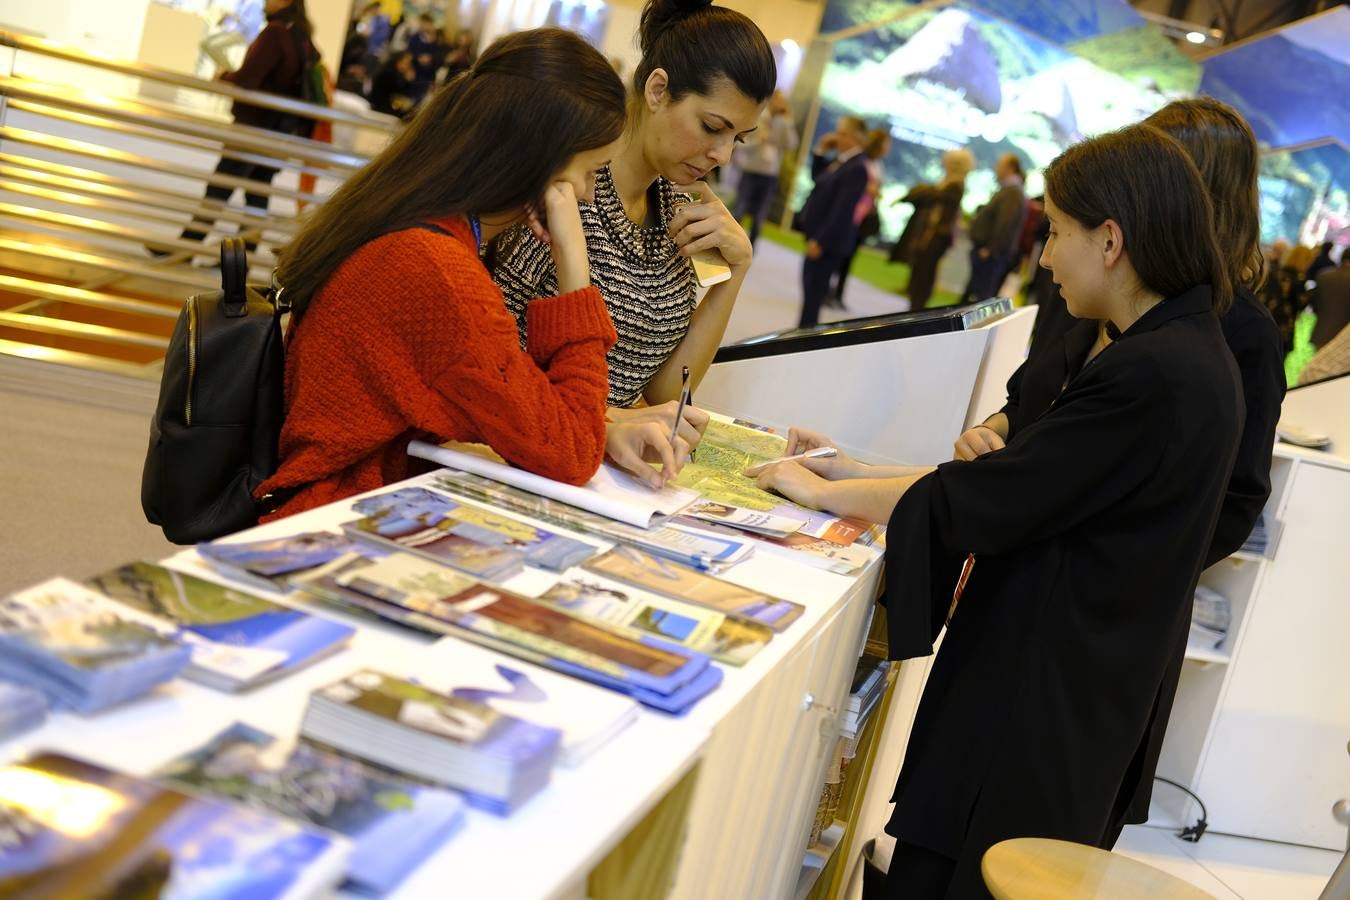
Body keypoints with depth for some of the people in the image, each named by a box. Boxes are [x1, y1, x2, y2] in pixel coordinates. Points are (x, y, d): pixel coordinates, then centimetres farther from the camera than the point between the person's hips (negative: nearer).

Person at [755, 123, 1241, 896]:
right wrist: (858, 472, 11)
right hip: (1084, 694, 9)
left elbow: (978, 505, -19)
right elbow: (1025, 480, 11)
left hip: (1036, 708, -9)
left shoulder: (1149, 375, -22)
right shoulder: (1190, 353, 9)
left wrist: (821, 491, -5)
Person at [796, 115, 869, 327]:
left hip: (829, 241, -10)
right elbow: (816, 178, 25)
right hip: (818, 235, 10)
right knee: (810, 288, 17)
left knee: (813, 293, -4)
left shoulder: (856, 169, -20)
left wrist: (820, 241, -22)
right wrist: (821, 150, 10)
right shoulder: (838, 160, 8)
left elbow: (842, 210, -23)